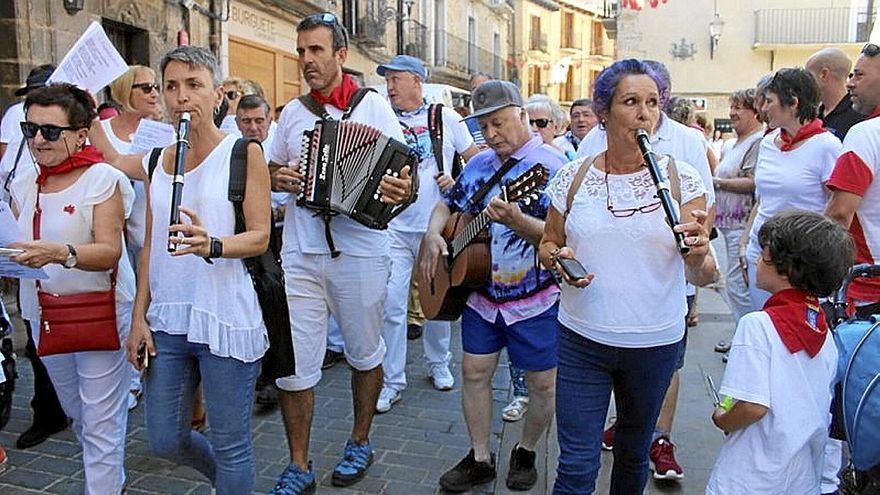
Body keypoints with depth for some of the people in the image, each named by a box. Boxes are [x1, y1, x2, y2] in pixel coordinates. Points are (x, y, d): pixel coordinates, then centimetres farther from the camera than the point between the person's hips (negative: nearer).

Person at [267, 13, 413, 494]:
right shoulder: (292, 112, 10)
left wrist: (402, 190, -24)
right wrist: (276, 179, -3)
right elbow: (272, 168, 20)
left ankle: (360, 442, 36)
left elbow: (403, 171, -2)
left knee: (365, 353, 14)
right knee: (292, 361, 2)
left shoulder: (375, 107, -1)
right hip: (300, 255, 3)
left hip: (360, 254, -2)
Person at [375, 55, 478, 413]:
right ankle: (392, 381, 8)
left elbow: (476, 159, 8)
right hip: (394, 227, 0)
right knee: (391, 304, -4)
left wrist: (458, 182, -7)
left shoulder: (444, 117, 3)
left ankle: (438, 364, 33)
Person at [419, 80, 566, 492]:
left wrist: (516, 221, -38)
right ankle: (480, 458, 27)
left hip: (534, 300, -5)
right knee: (474, 372, 10)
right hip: (481, 293, 6)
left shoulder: (551, 166, -13)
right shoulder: (478, 164, 8)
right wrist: (433, 234, -1)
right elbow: (448, 204, 19)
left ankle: (526, 451, 32)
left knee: (542, 382, 6)